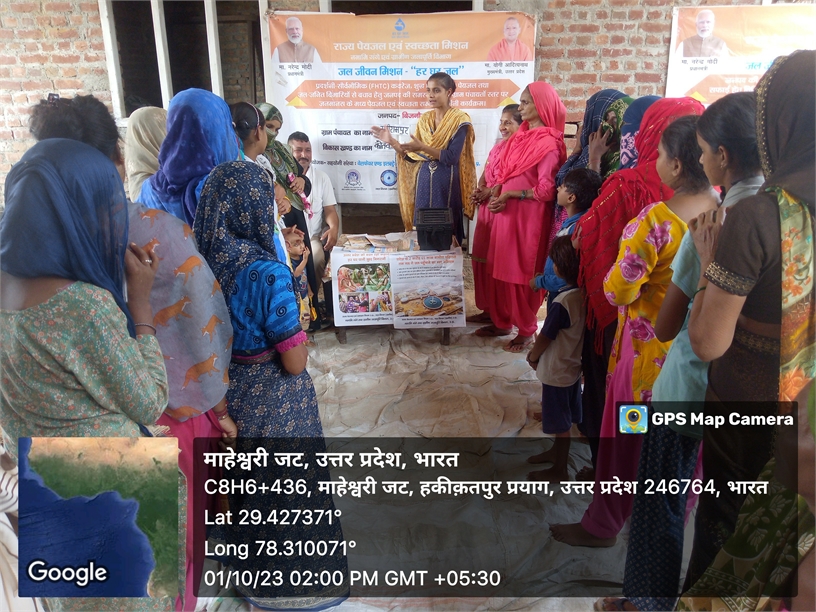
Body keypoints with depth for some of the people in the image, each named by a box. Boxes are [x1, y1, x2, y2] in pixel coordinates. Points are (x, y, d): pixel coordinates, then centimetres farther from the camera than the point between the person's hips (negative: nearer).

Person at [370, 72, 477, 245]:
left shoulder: (459, 119, -6)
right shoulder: (424, 119, 10)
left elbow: (451, 158, -17)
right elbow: (412, 157, 9)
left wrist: (422, 147, -25)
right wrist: (392, 141, -4)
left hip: (447, 183, -5)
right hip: (424, 181, 5)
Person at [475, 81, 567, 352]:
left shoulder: (549, 144, -14)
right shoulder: (520, 136, 11)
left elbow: (546, 191, -19)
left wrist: (510, 194, -15)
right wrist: (496, 196, 0)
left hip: (528, 218, -8)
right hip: (506, 214, 8)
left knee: (523, 274, 2)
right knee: (501, 270, 14)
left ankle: (527, 331, 16)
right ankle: (501, 322, 29)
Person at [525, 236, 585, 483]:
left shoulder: (562, 301, -31)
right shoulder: (582, 294, -5)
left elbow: (544, 338, -19)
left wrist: (532, 357, 0)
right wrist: (537, 351, 9)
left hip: (557, 371, -8)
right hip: (572, 366, 8)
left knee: (561, 422, 9)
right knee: (563, 419, 25)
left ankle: (559, 470, 25)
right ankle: (556, 451, 45)